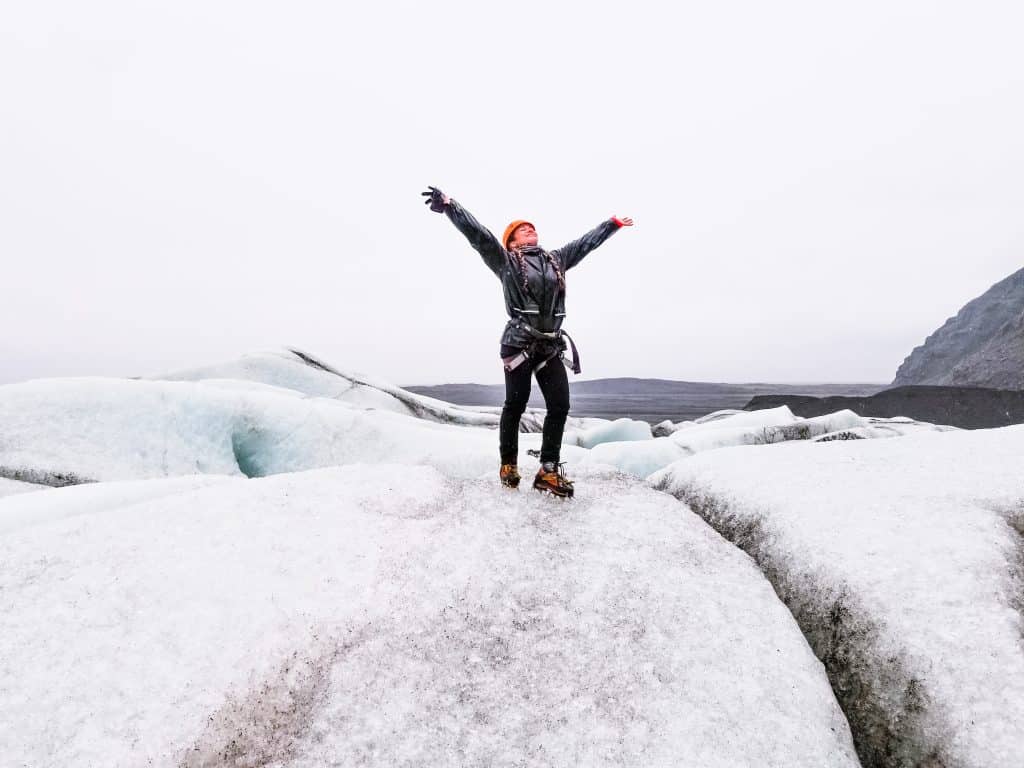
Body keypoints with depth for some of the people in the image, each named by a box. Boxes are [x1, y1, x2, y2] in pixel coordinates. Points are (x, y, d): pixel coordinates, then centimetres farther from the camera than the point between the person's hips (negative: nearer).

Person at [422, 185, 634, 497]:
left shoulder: (556, 259, 20)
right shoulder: (505, 260, 7)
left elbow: (586, 242, 30)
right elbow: (477, 233, -4)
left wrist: (613, 223, 39)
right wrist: (450, 206, -16)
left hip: (550, 347, 5)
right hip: (519, 345, -5)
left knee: (560, 405, -2)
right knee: (515, 405, 0)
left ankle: (548, 471, 6)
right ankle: (508, 464, 17)